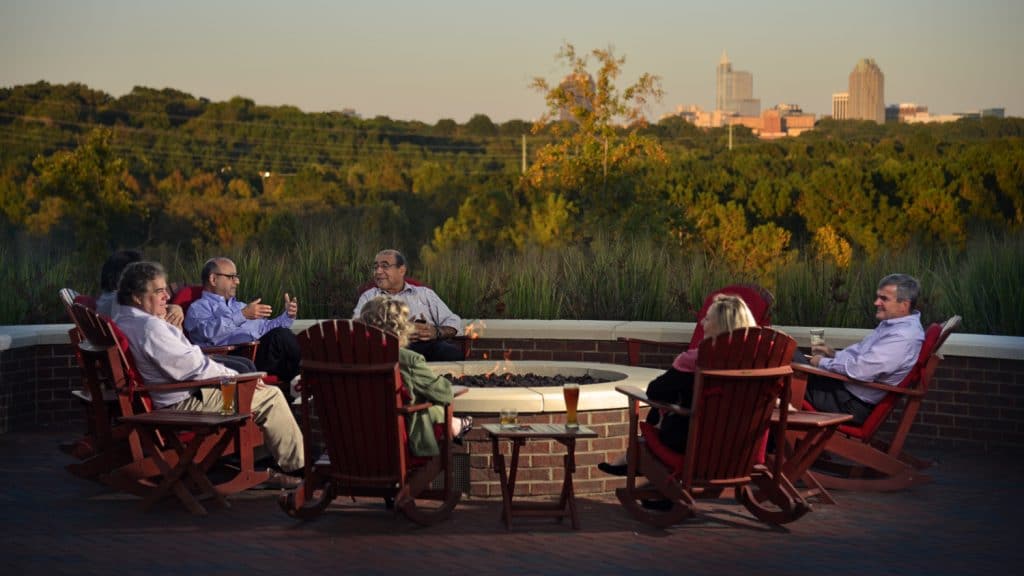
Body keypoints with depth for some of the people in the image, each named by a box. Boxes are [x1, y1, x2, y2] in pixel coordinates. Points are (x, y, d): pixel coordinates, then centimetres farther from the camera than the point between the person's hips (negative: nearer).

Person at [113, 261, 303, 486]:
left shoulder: (121, 322, 8)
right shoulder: (149, 326, -25)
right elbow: (192, 368, -23)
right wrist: (235, 377, -12)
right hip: (184, 403, -11)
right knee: (271, 396, -5)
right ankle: (295, 466, 7)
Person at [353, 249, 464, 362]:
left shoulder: (425, 293, 26)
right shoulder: (368, 297, 23)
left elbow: (453, 322, 19)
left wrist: (437, 332, -6)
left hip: (429, 343, 0)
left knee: (455, 353, -35)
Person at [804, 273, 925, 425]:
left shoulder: (903, 337, -25)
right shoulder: (891, 324, 7)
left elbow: (861, 370, -29)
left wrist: (823, 362, -14)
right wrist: (834, 354, 7)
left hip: (856, 406, -10)